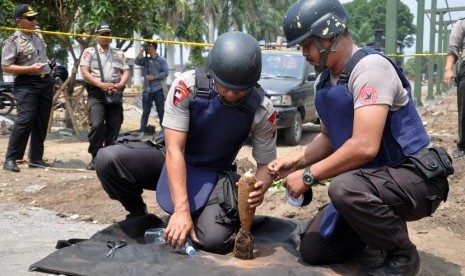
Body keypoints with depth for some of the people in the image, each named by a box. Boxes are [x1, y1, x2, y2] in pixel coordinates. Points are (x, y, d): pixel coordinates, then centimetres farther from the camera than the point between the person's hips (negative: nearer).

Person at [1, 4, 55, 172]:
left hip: (46, 82, 7)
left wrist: (49, 74, 15)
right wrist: (30, 69, -21)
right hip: (26, 85, -7)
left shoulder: (38, 37, 14)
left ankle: (36, 158, 15)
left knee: (41, 123, 8)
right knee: (24, 121, -16)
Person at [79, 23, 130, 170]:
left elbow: (126, 71, 10)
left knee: (114, 126, 2)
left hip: (115, 93, 3)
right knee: (96, 125, -17)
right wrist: (101, 85, -16)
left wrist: (119, 85, -10)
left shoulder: (119, 53, 18)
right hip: (96, 92, -3)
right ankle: (95, 157, -6)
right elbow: (85, 72, -3)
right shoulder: (89, 52, 9)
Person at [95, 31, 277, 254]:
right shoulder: (187, 85, -26)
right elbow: (175, 150, -27)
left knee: (215, 240, -28)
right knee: (108, 160, -26)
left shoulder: (262, 110, -19)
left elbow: (266, 164, -8)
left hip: (213, 176, 0)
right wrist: (182, 209, -35)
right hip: (172, 161, 1)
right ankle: (138, 216, 4)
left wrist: (260, 188, -33)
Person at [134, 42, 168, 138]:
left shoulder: (161, 60, 1)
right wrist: (142, 50, -4)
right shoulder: (145, 59, 11)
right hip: (147, 90, 3)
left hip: (158, 90, -3)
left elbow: (165, 73, -7)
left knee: (161, 111, 3)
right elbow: (137, 62, -6)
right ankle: (142, 131, 6)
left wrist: (154, 77, -14)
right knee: (145, 111, 5)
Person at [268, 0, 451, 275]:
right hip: (373, 180, 8)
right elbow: (330, 138, 18)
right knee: (313, 250, 2)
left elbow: (365, 146, -30)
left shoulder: (369, 67, -22)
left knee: (345, 188, -37)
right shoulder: (325, 82, 7)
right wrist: (296, 160, 1)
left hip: (414, 177, -8)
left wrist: (308, 176, -21)